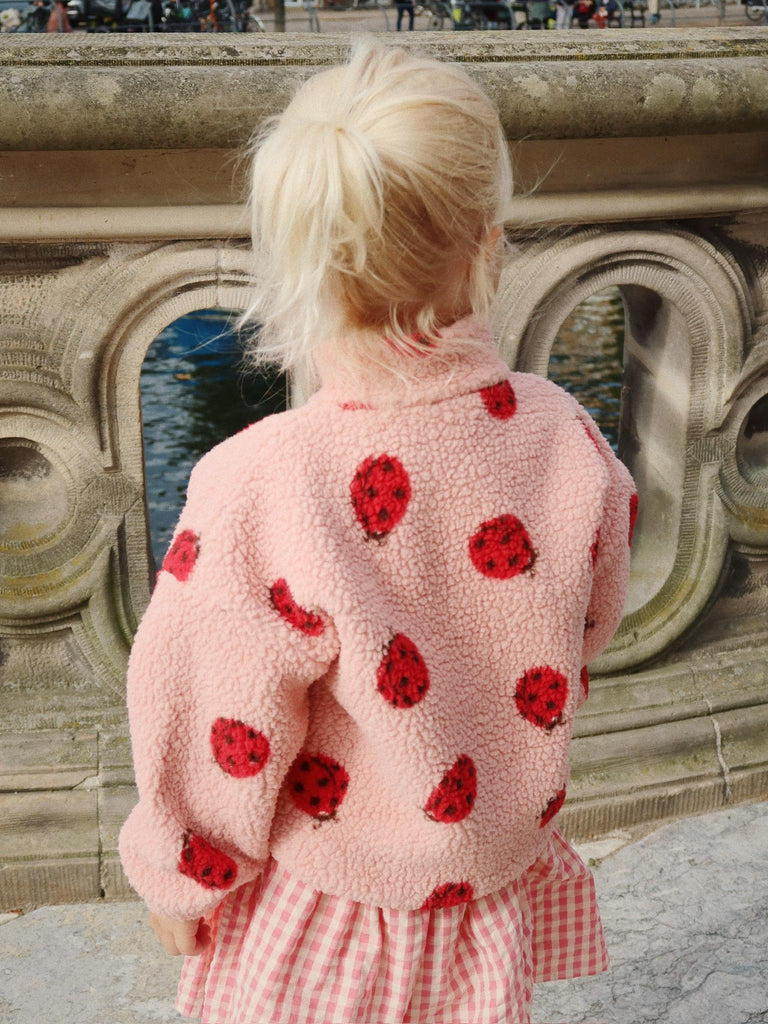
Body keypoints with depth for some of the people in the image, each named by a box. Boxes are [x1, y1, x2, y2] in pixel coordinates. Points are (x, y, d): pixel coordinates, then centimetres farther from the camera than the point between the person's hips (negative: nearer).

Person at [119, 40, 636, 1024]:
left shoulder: (256, 490, -33)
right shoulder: (568, 440, -19)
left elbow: (215, 742, -20)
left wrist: (178, 883, 0)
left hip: (318, 927, -3)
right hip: (498, 897, 4)